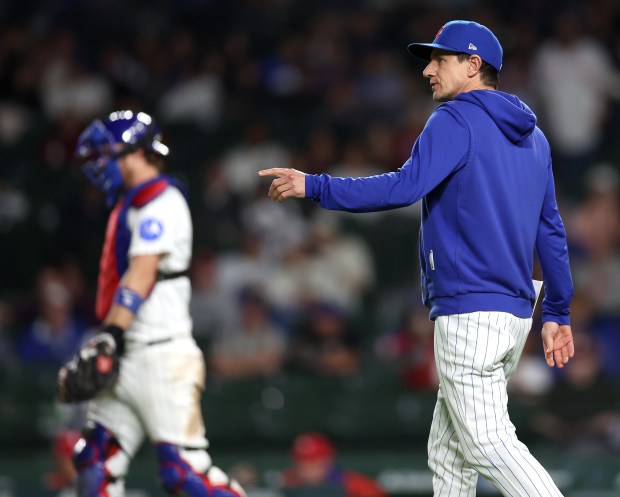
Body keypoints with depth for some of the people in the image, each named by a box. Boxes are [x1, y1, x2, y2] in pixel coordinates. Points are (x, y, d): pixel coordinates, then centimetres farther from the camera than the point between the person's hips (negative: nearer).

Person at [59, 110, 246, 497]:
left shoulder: (160, 201, -8)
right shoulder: (131, 204, 22)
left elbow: (142, 274, -19)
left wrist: (111, 336, -26)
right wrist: (104, 347, 20)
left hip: (162, 358, -10)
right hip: (128, 359, 10)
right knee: (95, 465, 3)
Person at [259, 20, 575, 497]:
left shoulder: (456, 119, -7)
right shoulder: (532, 136, 19)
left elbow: (405, 186, -22)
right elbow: (551, 230, 20)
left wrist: (314, 186, -18)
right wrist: (557, 312, 23)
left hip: (469, 311, -9)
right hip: (515, 313, 9)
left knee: (488, 443, -12)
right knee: (448, 453, 13)